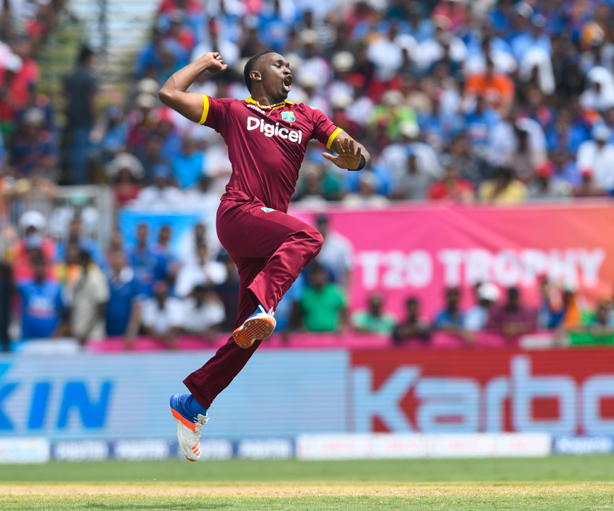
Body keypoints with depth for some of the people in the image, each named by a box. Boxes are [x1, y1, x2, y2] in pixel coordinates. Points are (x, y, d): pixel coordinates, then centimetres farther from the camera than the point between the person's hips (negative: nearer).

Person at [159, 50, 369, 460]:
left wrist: (352, 158, -6)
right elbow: (170, 93, 10)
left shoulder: (307, 117, 26)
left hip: (268, 233, 5)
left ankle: (192, 401, 7)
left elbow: (357, 152, 18)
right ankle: (260, 308, -52)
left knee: (252, 333, -1)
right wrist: (204, 64, 24)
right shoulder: (233, 111, 15)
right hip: (238, 213, -5)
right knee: (307, 236, -34)